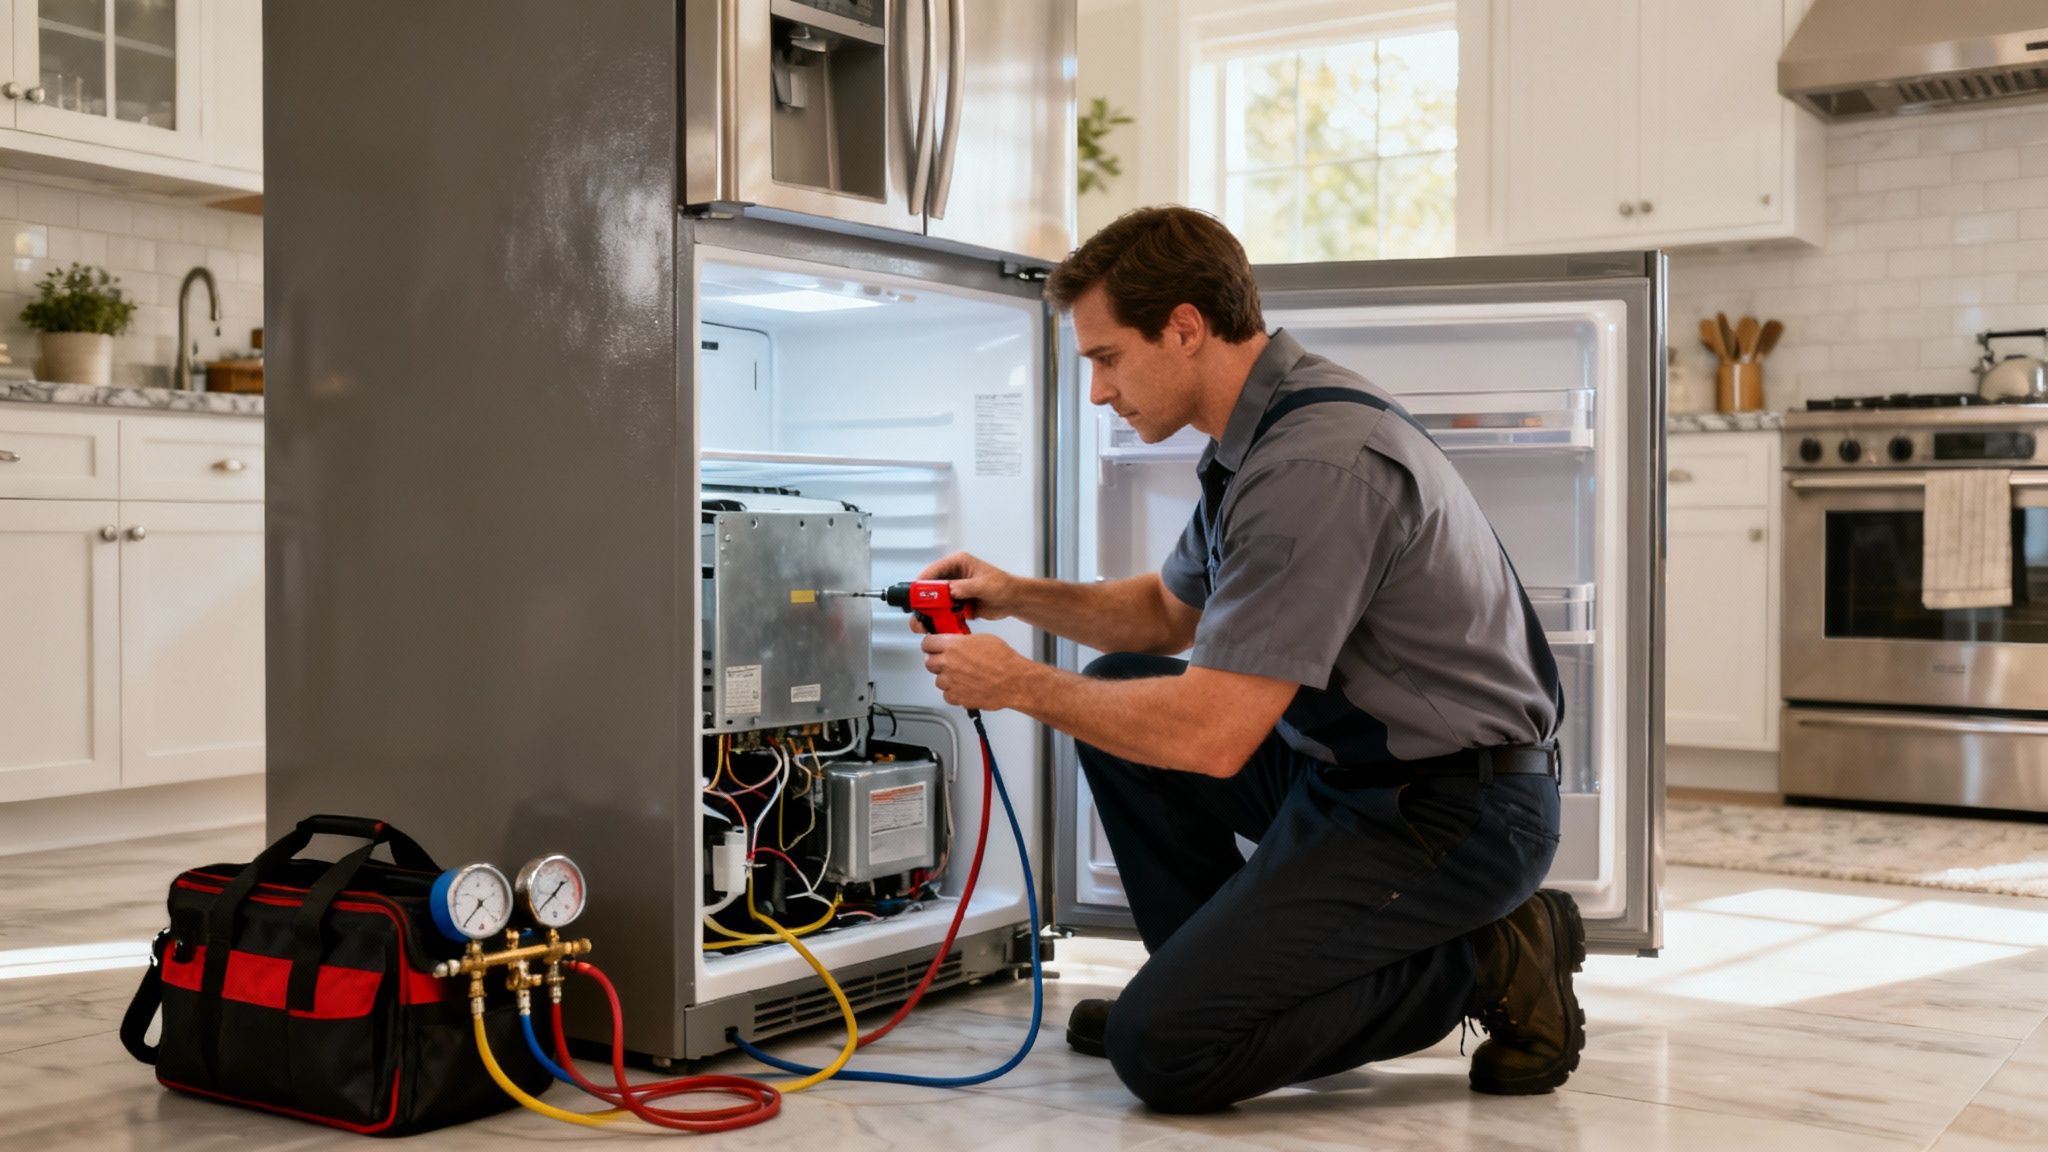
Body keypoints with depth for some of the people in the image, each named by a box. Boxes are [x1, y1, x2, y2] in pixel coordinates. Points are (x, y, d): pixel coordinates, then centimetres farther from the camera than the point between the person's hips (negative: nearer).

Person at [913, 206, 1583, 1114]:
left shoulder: (1318, 464, -26)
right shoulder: (1263, 430, 7)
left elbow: (1210, 737, -27)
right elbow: (1171, 609, 23)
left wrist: (1021, 686, -14)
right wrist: (1018, 595, 8)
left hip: (1448, 814, -10)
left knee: (1163, 1050, -14)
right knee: (1120, 691, 13)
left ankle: (1484, 965, -2)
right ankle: (1212, 980, 19)